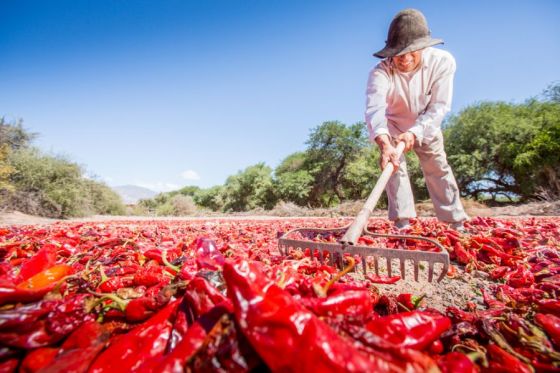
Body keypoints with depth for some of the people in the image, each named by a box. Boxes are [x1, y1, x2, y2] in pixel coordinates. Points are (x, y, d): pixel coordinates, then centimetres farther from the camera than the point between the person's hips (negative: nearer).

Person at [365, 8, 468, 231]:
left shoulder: (443, 62, -26)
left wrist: (415, 132, -44)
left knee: (439, 169, 2)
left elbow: (439, 107, -27)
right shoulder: (381, 72, -33)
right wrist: (384, 144, -67)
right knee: (394, 165, -14)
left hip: (426, 126, 1)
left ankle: (457, 222, 12)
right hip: (393, 125, -1)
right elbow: (375, 108, -50)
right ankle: (402, 222, -7)